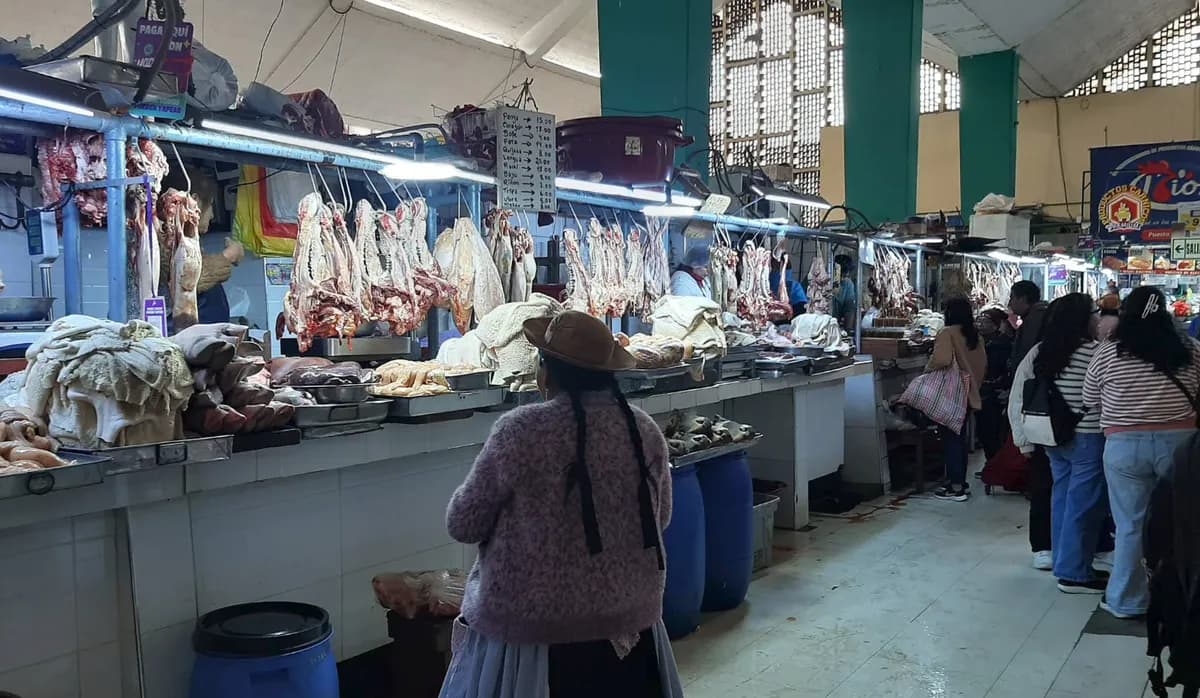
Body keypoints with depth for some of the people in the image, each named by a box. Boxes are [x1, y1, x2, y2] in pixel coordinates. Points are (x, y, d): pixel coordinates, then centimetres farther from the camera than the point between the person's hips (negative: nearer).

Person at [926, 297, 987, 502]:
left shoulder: (947, 333, -15)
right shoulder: (975, 336, 9)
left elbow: (942, 359, -30)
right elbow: (983, 364, 13)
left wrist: (928, 369, -12)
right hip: (968, 394, 8)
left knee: (950, 439, -2)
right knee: (960, 437, 17)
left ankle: (955, 487, 0)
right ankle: (960, 482, 24)